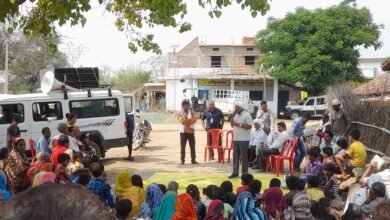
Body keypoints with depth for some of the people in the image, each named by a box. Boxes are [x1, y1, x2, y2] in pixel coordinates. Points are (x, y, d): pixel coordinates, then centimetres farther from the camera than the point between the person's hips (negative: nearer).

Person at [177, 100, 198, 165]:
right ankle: (182, 160, 4)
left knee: (192, 146, 2)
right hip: (183, 132, -1)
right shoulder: (180, 113, 3)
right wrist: (190, 119, -14)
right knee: (182, 146, -1)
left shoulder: (192, 112, 8)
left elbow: (194, 120, -10)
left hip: (191, 132, 1)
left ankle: (193, 160, 9)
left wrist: (186, 121, -16)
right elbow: (182, 121, -15)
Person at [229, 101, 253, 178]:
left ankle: (245, 173, 5)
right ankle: (235, 172, 16)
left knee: (243, 156, -2)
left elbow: (249, 126, -18)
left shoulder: (247, 115, -10)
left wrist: (239, 124, -20)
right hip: (236, 138, 8)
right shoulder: (236, 115, 14)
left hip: (244, 139, -8)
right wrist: (233, 115, 4)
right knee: (235, 155, 9)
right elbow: (232, 124, 14)